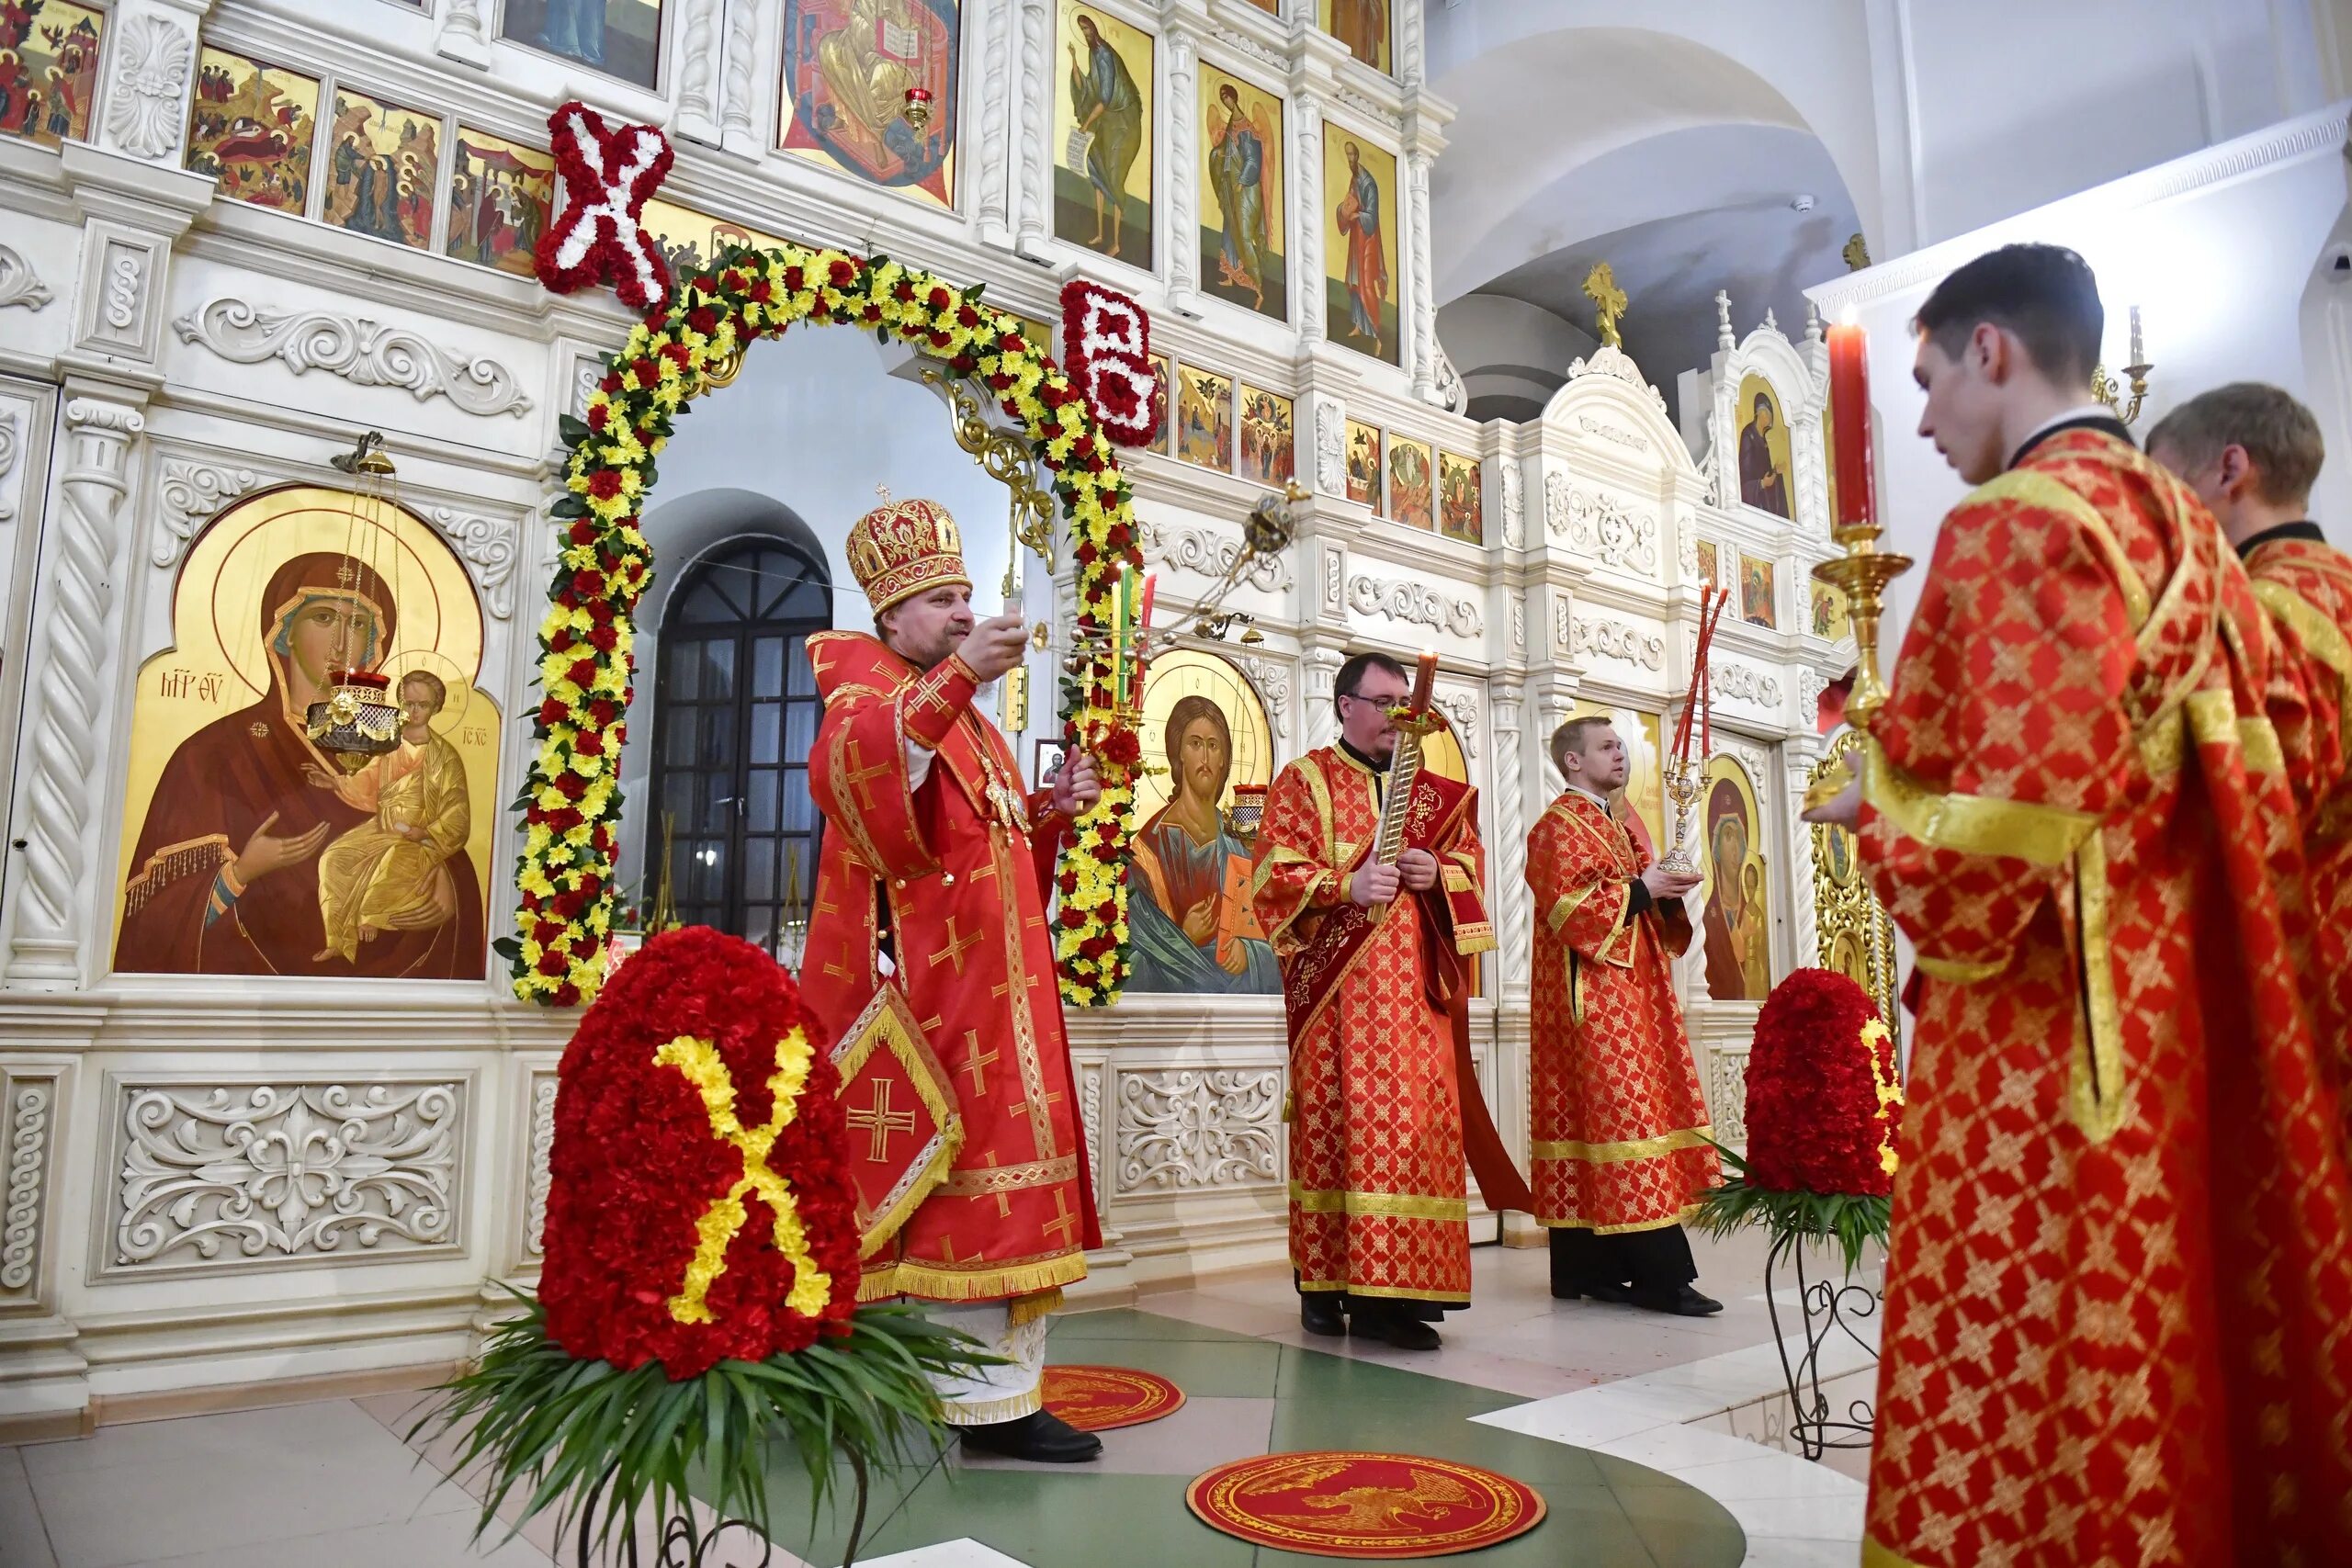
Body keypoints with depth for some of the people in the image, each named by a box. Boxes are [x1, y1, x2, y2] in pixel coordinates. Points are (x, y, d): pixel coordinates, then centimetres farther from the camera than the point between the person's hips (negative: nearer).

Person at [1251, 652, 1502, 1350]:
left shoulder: (1430, 789, 19)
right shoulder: (1304, 780, 4)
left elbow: (1470, 860, 17)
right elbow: (1275, 871, -5)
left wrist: (1437, 873, -4)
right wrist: (1348, 885, -20)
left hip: (1414, 984, 5)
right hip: (1337, 983, -4)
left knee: (1417, 1123, -1)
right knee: (1336, 1125, -5)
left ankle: (1390, 1292, 4)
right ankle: (1326, 1281, 4)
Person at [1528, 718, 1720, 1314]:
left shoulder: (1615, 825, 23)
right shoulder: (1559, 825, -6)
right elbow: (1565, 905, -18)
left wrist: (1665, 893, 5)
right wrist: (1640, 889, -13)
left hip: (1633, 992, 9)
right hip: (1591, 998, -9)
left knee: (1591, 1113, 7)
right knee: (1622, 1113, -12)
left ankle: (1588, 1267, 10)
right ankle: (1659, 1274, -12)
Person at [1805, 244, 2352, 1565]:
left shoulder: (2015, 523, -12)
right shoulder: (2187, 527, 15)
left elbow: (2018, 811, -22)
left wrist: (1880, 807, -3)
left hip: (2047, 1028, -9)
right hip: (2189, 1004, 9)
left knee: (2035, 1389, 1)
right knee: (2186, 1363, 16)